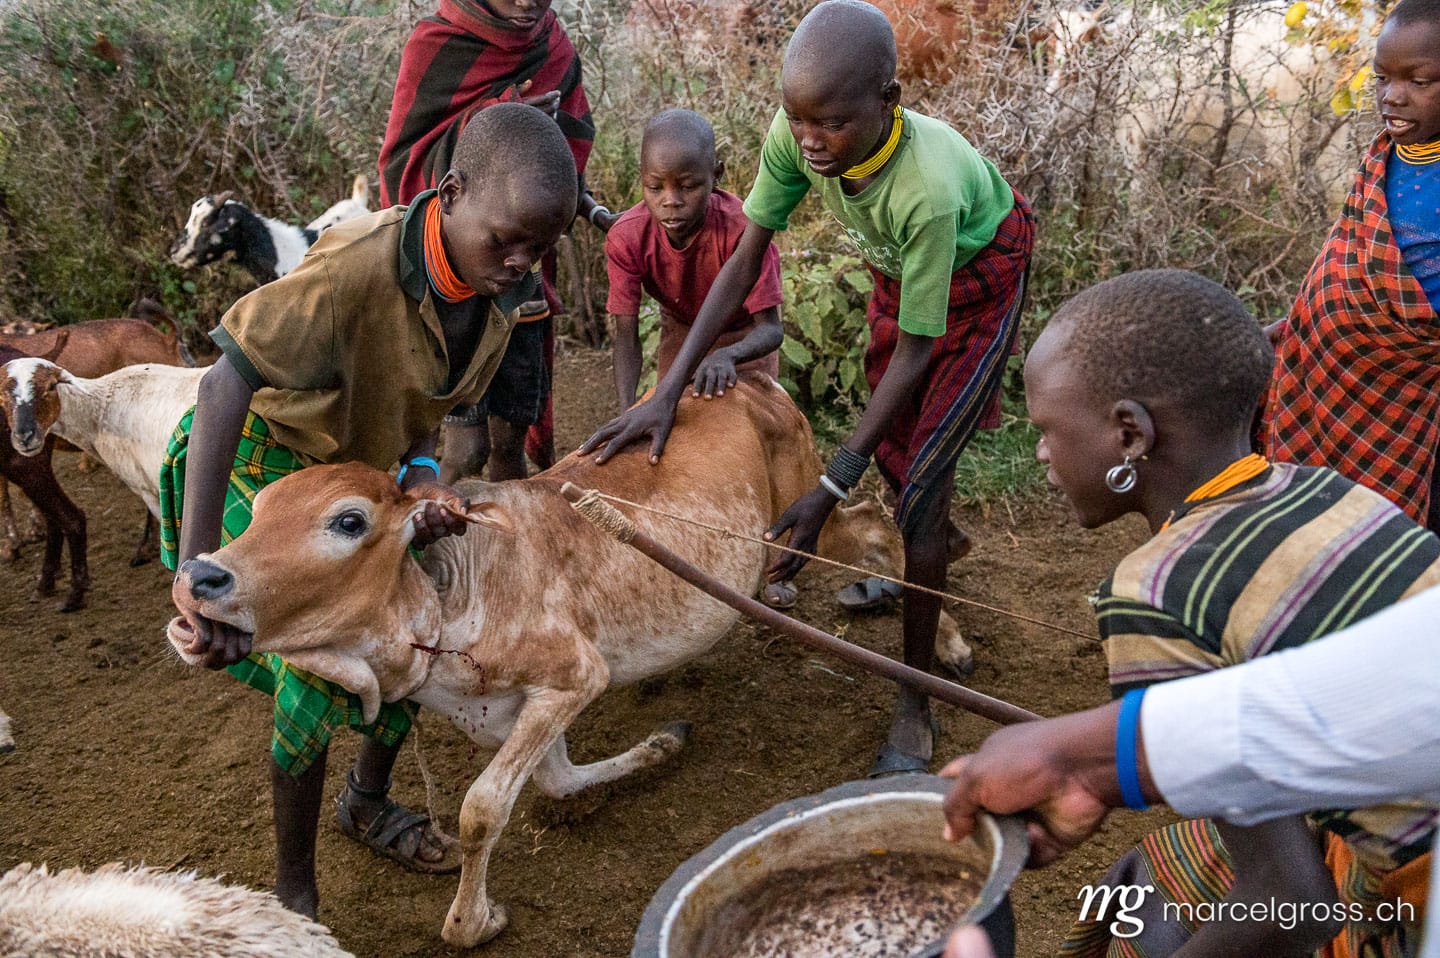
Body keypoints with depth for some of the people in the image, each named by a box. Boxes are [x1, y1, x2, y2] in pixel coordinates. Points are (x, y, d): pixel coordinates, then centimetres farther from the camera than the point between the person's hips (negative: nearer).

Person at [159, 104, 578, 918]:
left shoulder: (503, 284, -15)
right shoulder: (357, 268, -37)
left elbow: (432, 395, -5)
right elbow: (227, 387, -40)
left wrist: (423, 470, -27)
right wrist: (196, 570, -44)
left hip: (375, 463, 7)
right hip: (276, 460, -6)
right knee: (319, 669, -10)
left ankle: (370, 803, 37)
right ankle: (294, 893, 12)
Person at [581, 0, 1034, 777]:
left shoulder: (929, 188, -43)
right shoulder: (796, 135, -28)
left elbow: (912, 356, -33)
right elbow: (745, 261, -18)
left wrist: (827, 494, -33)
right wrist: (669, 391, -25)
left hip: (975, 286, -6)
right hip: (896, 272, 6)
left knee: (918, 488, -11)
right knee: (885, 440, 18)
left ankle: (914, 704, 2)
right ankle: (943, 540, 54)